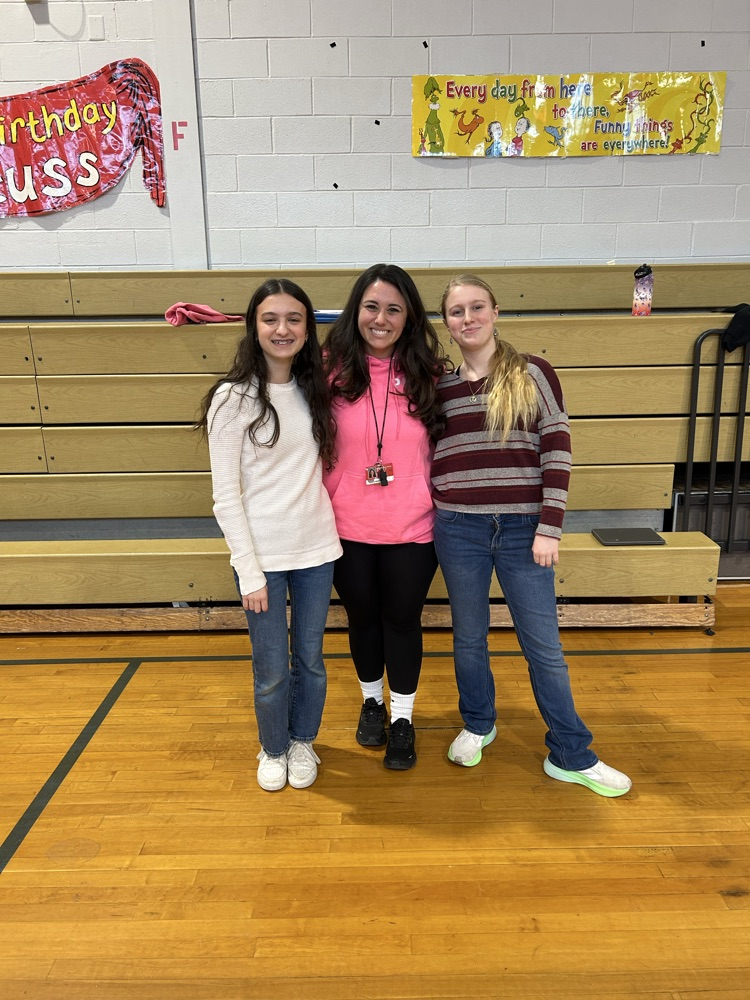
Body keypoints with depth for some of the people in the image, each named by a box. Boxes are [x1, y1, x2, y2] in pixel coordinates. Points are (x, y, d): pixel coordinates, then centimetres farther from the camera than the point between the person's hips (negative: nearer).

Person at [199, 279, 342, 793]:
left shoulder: (314, 389, 4)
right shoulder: (233, 398, -10)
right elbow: (226, 496, -11)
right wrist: (249, 571, -13)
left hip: (316, 549, 4)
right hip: (262, 555, -4)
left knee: (310, 659, 16)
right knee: (272, 669, 10)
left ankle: (303, 742, 41)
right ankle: (273, 750, 37)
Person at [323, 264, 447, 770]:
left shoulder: (427, 372, -5)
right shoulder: (332, 369, -7)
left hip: (411, 529, 0)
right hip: (348, 527, 1)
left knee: (403, 620, 13)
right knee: (362, 617, 18)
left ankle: (403, 718, 34)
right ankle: (372, 700, 42)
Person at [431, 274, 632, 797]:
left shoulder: (533, 373, -2)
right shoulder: (439, 385, 6)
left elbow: (557, 449, -5)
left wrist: (549, 527, -11)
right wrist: (428, 519, 7)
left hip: (523, 527, -2)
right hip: (459, 529, 2)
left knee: (544, 644, 6)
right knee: (469, 637, 15)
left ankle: (571, 756, 23)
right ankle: (478, 725, 39)